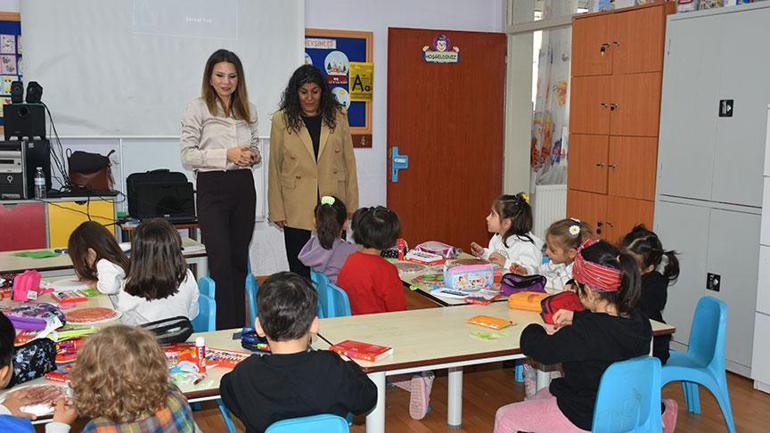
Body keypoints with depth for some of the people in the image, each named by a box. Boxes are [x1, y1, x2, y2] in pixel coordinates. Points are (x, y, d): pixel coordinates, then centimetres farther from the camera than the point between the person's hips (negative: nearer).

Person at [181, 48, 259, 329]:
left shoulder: (249, 110, 14)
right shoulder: (198, 108, -1)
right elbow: (187, 156, -6)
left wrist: (253, 155, -1)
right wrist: (226, 155, -16)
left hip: (243, 187, 5)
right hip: (212, 189, -5)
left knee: (239, 261, 10)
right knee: (222, 263, -10)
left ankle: (239, 327, 20)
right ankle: (226, 330, -6)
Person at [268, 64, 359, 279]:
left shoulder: (337, 116, 5)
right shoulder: (282, 120, 0)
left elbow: (349, 162, 6)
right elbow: (274, 167, 2)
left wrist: (352, 205, 3)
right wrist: (277, 210, 0)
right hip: (297, 211, -1)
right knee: (300, 271, 6)